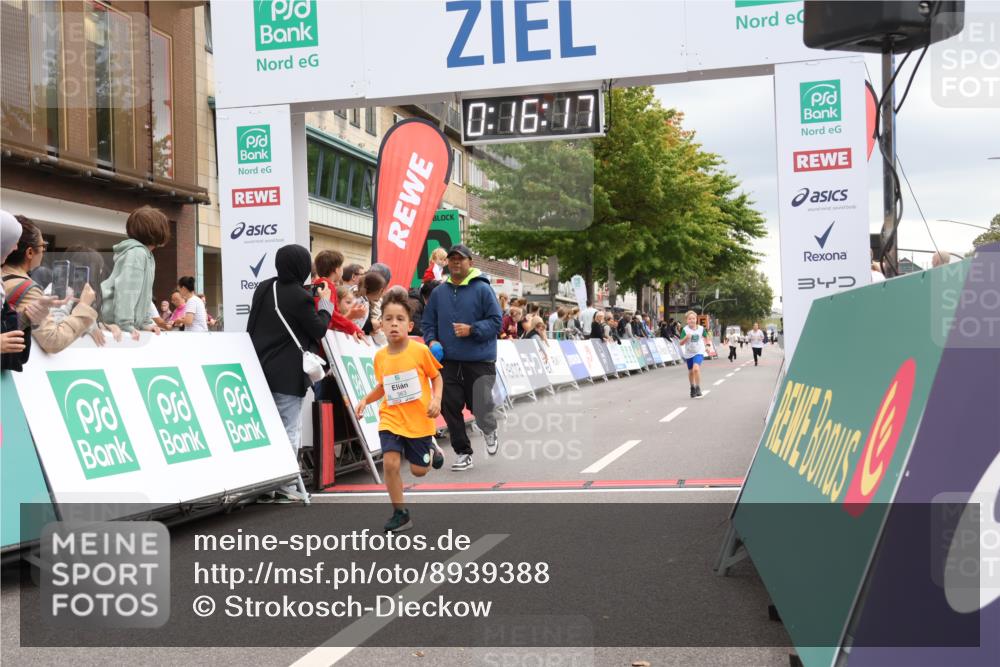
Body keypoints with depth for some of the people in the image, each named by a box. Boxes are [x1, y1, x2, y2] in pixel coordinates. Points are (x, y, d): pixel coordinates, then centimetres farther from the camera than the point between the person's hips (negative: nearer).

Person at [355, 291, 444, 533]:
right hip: (391, 419, 2)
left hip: (419, 420, -2)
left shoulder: (420, 351, -12)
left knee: (419, 470, 8)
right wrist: (365, 400, -2)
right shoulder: (380, 356, -3)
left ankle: (431, 450, 44)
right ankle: (400, 513, 3)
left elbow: (436, 377, 0)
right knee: (390, 463, -15)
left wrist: (436, 400, -16)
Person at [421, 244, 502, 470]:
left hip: (480, 360, -4)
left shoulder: (482, 289, -3)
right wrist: (431, 340, -2)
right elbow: (428, 323, 17)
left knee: (481, 408, -8)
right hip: (449, 361, 4)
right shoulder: (438, 292, 11)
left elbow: (495, 322, -5)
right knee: (450, 408, 3)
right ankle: (463, 453, 18)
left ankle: (489, 431, 28)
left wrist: (471, 330, -17)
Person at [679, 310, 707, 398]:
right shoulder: (685, 330, -10)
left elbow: (704, 338, 17)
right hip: (689, 353, 1)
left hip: (698, 352, -1)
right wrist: (686, 337, -30)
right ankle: (692, 388, 36)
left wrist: (703, 344, 3)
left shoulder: (701, 328, -4)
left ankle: (698, 388, -12)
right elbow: (681, 343, -14)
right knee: (691, 371, 14)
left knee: (696, 368, -23)